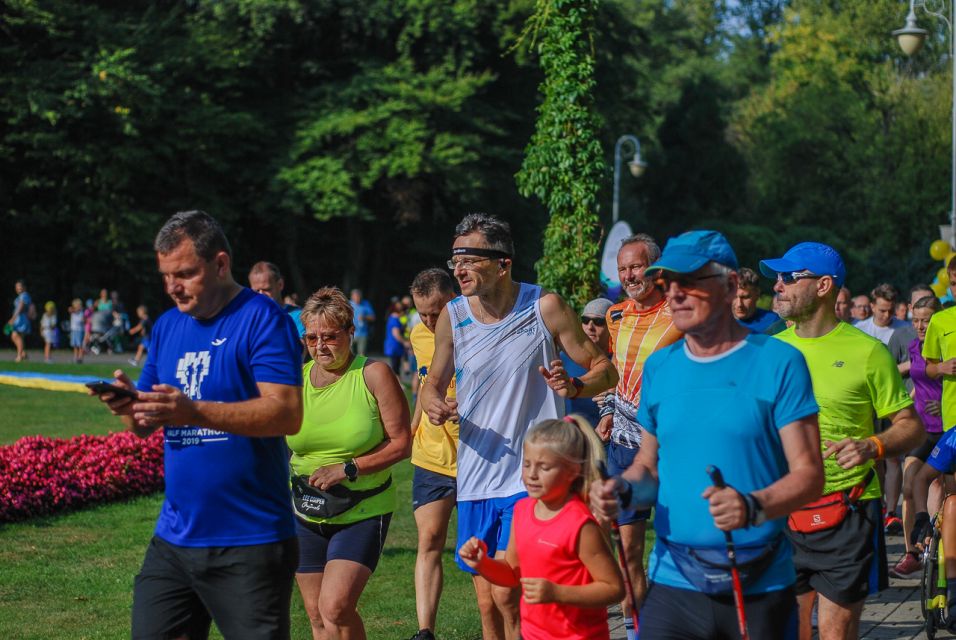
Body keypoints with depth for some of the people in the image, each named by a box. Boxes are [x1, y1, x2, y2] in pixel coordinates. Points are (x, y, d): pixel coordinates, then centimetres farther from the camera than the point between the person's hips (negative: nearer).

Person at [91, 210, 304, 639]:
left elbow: (287, 414, -21)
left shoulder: (262, 320, -9)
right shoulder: (167, 326, 13)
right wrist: (128, 404, -9)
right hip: (175, 536, 7)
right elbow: (144, 427, 15)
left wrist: (194, 413, -30)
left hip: (249, 543, -7)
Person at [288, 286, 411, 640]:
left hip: (362, 513, -4)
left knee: (335, 608, -19)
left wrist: (347, 469, -16)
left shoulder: (374, 375, -8)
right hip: (304, 514, 4)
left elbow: (401, 443, -8)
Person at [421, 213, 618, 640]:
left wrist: (574, 387, -23)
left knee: (507, 593, -16)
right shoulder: (453, 316, 1)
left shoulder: (544, 307, -8)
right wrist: (432, 404, -11)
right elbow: (434, 382, 13)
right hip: (474, 479, 4)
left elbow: (604, 370, -2)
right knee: (487, 605, 10)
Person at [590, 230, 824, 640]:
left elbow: (809, 474, -9)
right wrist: (621, 490, -4)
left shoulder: (778, 362, -5)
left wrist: (753, 506, -27)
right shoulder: (659, 367, 10)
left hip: (759, 590, -3)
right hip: (673, 585, 3)